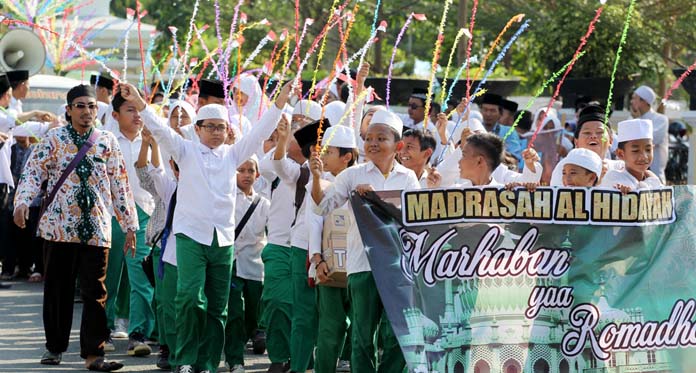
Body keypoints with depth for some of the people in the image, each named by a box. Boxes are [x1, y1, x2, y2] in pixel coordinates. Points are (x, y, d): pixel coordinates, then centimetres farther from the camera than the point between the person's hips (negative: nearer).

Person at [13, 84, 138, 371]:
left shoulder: (107, 142, 8)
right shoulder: (55, 139, 3)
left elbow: (120, 185, 10)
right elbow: (34, 171, -3)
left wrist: (130, 225, 9)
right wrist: (22, 202, -20)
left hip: (96, 229, 1)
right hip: (59, 226, -1)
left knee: (95, 293, -4)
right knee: (57, 290, 7)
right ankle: (55, 347, 20)